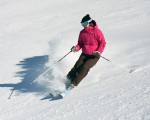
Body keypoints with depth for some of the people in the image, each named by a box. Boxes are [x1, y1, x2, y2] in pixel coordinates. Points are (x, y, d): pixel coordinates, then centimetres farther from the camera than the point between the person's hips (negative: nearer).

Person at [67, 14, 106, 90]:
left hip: (94, 55, -4)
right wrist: (76, 48, -8)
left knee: (85, 67, -21)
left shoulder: (96, 31, -9)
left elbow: (102, 43, -6)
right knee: (77, 66, -17)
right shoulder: (82, 32, 6)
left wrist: (99, 51, -20)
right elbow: (80, 43, 14)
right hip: (84, 54, 4)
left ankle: (74, 83, -20)